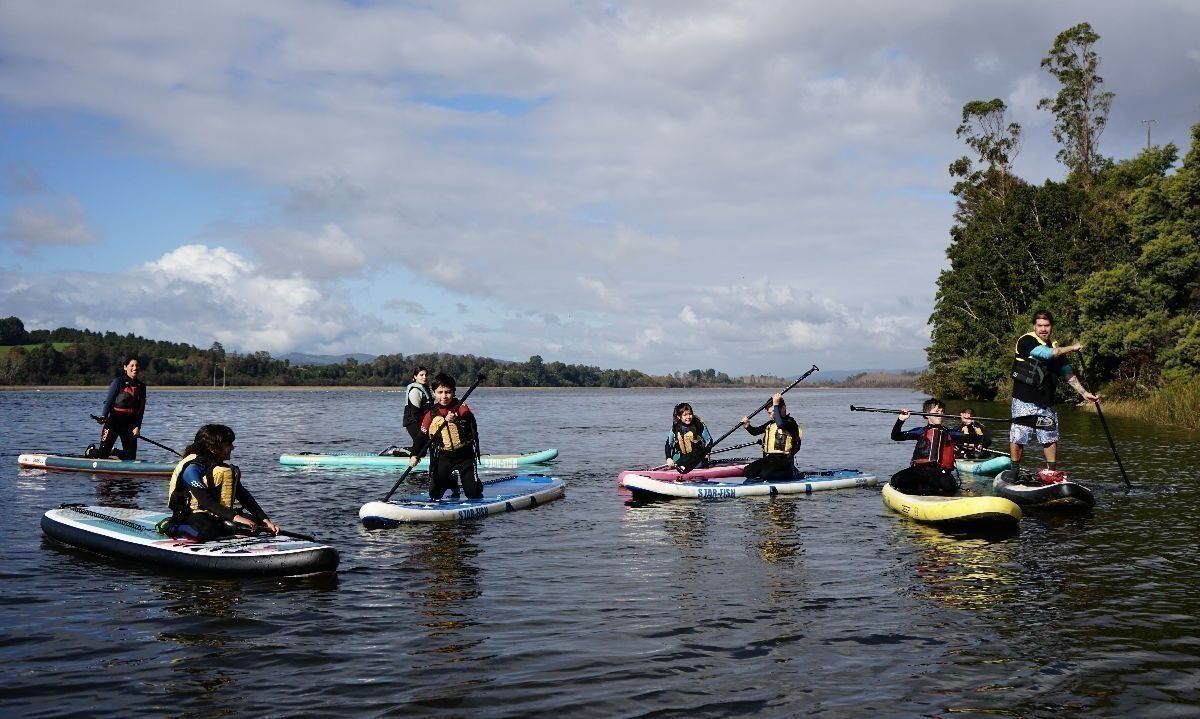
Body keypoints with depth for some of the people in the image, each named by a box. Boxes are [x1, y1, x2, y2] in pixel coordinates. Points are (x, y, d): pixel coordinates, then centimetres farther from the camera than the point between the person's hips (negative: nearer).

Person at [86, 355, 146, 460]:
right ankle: (89, 451, 28)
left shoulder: (141, 386, 11)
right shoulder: (118, 382, -3)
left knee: (130, 456, 0)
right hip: (114, 420, -5)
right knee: (103, 454, -6)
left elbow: (141, 409, 9)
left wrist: (138, 426, -1)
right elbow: (108, 400, -9)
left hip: (130, 423, 5)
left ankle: (112, 452, 30)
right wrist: (104, 416, -26)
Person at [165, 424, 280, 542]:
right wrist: (235, 517, -36)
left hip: (214, 515, 5)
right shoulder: (192, 468, -18)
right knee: (206, 531, -38)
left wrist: (264, 519, -10)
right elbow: (204, 501, -28)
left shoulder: (221, 469, 5)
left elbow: (243, 495, 1)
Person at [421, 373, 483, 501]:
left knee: (473, 494, -5)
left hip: (464, 455, -3)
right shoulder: (431, 414, -1)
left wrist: (456, 418, -47)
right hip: (443, 458, 3)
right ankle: (451, 483, 35)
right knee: (434, 494, 4)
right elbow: (422, 436, 5)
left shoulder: (461, 408, -8)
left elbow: (470, 419, -28)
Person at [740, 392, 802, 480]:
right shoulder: (770, 423, 16)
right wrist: (747, 426, 1)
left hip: (783, 460, -7)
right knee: (748, 471, -11)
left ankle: (790, 473, -4)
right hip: (768, 459, 7)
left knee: (765, 474, -29)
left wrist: (776, 405, -26)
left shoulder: (790, 421, -9)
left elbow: (780, 424, -32)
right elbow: (755, 431, 23)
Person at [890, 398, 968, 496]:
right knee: (896, 480, -26)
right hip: (920, 469, 0)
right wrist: (901, 420, -5)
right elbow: (895, 436, 8)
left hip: (941, 471, 0)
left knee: (949, 486, -35)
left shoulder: (949, 433, 16)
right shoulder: (921, 432, 14)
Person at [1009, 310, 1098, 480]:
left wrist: (1084, 393, 6)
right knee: (1018, 437, -5)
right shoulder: (1026, 341, -8)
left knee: (1051, 437, 7)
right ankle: (1014, 472, 5)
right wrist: (1072, 348, -9)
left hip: (1046, 403, 6)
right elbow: (1046, 353, -22)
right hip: (1024, 400, -6)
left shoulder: (1056, 348, 12)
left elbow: (1069, 374, 15)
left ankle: (1051, 471, 17)